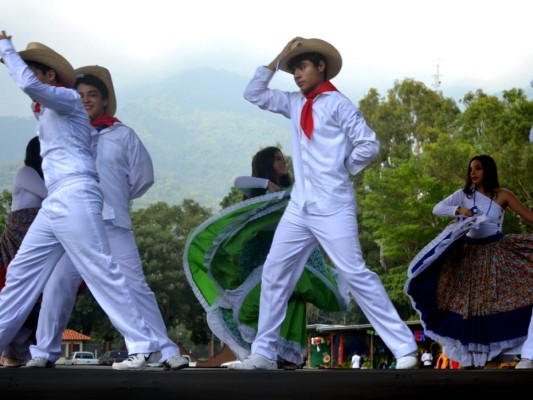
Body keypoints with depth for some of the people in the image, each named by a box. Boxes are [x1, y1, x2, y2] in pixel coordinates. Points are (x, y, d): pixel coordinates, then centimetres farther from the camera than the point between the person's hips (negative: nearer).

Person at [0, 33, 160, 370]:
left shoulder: (69, 98, -1)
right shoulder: (46, 112, 26)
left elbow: (29, 85, -17)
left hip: (74, 195, -9)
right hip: (54, 202, 9)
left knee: (100, 270, -14)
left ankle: (143, 344, -15)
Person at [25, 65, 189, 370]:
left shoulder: (123, 134, 5)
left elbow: (144, 176, 10)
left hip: (114, 224, -1)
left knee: (135, 285, -6)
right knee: (57, 285, -1)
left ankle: (166, 352, -4)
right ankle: (45, 352, 12)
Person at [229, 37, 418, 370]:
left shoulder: (337, 103, -6)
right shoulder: (295, 104, 13)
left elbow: (370, 145, -9)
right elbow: (254, 94, 18)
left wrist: (342, 168, -1)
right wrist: (277, 60, 10)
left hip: (332, 208, -7)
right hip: (299, 207, 7)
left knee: (356, 275, -10)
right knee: (275, 274, 6)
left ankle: (405, 349, -6)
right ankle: (263, 353, 14)